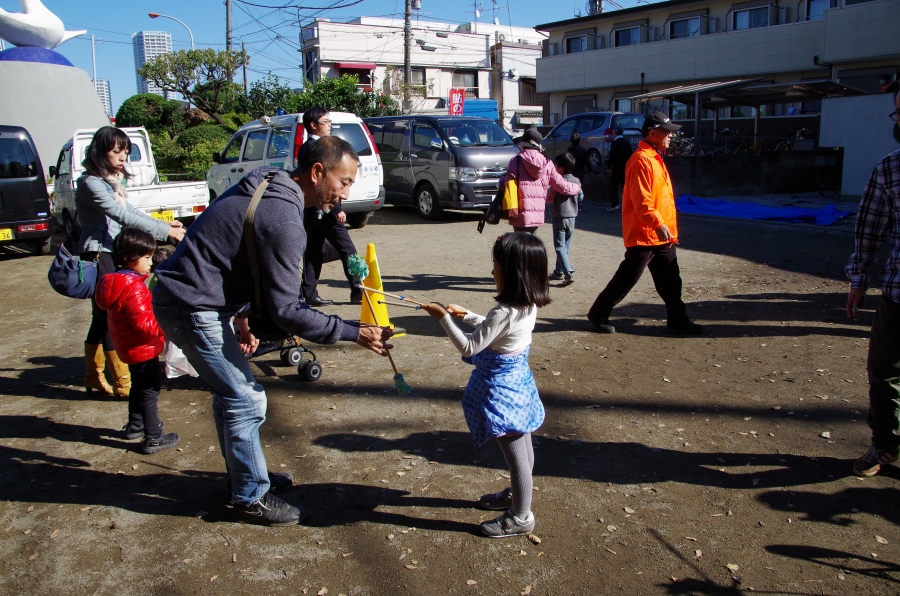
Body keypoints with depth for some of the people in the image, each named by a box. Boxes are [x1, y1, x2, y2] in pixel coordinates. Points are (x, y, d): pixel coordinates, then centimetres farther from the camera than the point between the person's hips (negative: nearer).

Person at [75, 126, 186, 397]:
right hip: (98, 255, -9)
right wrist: (163, 231, -27)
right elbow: (122, 215, -24)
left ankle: (93, 377, 25)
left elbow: (129, 212, 17)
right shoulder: (91, 183, -15)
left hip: (113, 252, 9)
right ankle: (123, 383, -1)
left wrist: (164, 224, 4)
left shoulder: (112, 181, 15)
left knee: (103, 316, 14)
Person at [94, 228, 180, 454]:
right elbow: (144, 322, -30)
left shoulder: (116, 281, 6)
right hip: (143, 350, -10)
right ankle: (153, 438, 7)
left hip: (130, 348, 10)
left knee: (139, 387, 26)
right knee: (149, 393, -1)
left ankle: (135, 425, 41)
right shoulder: (133, 287, -27)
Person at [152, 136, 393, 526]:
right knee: (245, 401, -2)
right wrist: (353, 333, -20)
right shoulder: (284, 221, -24)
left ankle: (245, 476, 35)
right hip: (193, 308, -10)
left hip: (181, 296, 10)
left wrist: (238, 318, 18)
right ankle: (251, 497, 14)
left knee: (231, 391, 19)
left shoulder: (268, 189, 7)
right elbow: (285, 310, -23)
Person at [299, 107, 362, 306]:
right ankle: (357, 290, 0)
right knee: (347, 251, -4)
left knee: (314, 252, 11)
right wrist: (336, 209, -19)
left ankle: (310, 294, 12)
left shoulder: (306, 148, 16)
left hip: (311, 210, 10)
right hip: (323, 210, -10)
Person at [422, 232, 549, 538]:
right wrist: (466, 315, 12)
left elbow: (469, 347, -23)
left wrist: (444, 318, -16)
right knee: (522, 447, 24)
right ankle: (515, 495, 45)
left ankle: (520, 517, 24)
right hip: (518, 378, 9)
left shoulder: (504, 312, -30)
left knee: (515, 454, 7)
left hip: (500, 386, -9)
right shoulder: (529, 305, -2)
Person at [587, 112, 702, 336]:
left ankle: (678, 321, 20)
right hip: (643, 235, -10)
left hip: (660, 235, 10)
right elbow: (641, 200, -24)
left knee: (670, 280, 12)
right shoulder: (641, 160, -16)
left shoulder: (655, 158, 16)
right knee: (626, 278, -1)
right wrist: (658, 223, -31)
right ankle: (598, 314, 12)